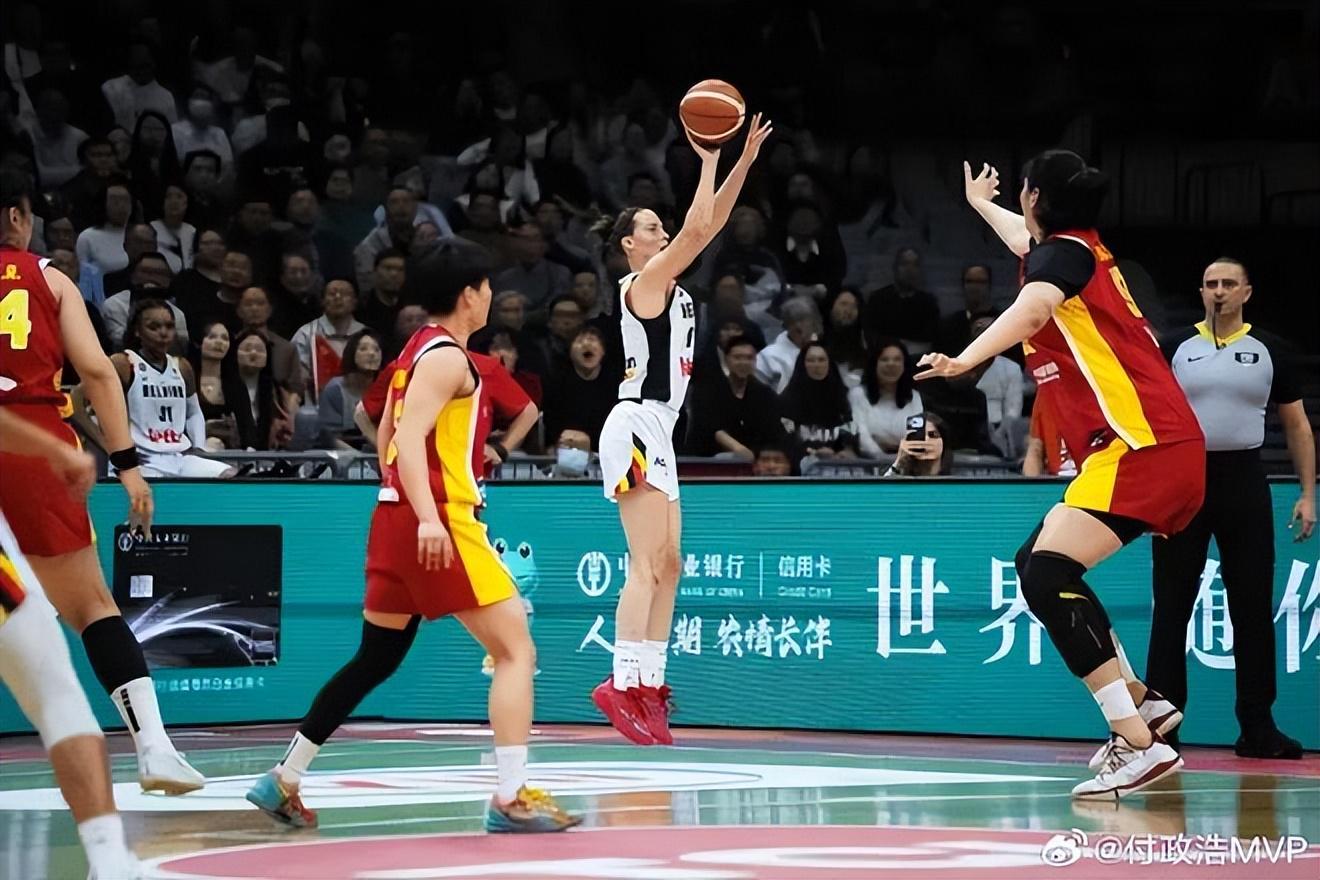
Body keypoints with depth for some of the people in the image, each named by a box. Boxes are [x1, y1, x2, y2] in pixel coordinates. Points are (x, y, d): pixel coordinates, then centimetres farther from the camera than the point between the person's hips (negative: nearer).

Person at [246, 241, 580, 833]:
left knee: (375, 660, 17)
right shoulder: (447, 357, -11)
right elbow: (411, 436, -23)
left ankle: (284, 782, 18)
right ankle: (512, 800, -15)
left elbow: (387, 437, 26)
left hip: (397, 517, 10)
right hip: (438, 520, -10)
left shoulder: (417, 350, 18)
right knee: (516, 651, -7)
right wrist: (427, 516, -33)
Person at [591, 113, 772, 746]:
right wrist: (709, 162, -9)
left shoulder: (667, 282, 17)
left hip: (656, 431, 10)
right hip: (637, 426, -10)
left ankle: (648, 685, 10)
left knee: (667, 566, 9)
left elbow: (709, 225, 19)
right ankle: (621, 683, -22)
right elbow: (696, 229, -17)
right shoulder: (643, 282, -7)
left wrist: (744, 160, 13)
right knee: (646, 566, -16)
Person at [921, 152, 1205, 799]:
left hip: (1144, 446, -10)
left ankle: (1140, 745, -30)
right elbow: (1028, 243, 47)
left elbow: (1032, 310, -30)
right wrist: (982, 204, 66)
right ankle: (1143, 703, 16)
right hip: (1165, 449, 10)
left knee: (1049, 572, -23)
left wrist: (964, 360, -45)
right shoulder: (1079, 248, 21)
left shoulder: (1064, 253, -6)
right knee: (1036, 565, 16)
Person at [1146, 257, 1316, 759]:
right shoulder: (1176, 349, 5)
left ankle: (1257, 728, 6)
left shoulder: (1267, 351, 7)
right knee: (1172, 608, 1)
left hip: (1243, 481, 1)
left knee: (1253, 608, 2)